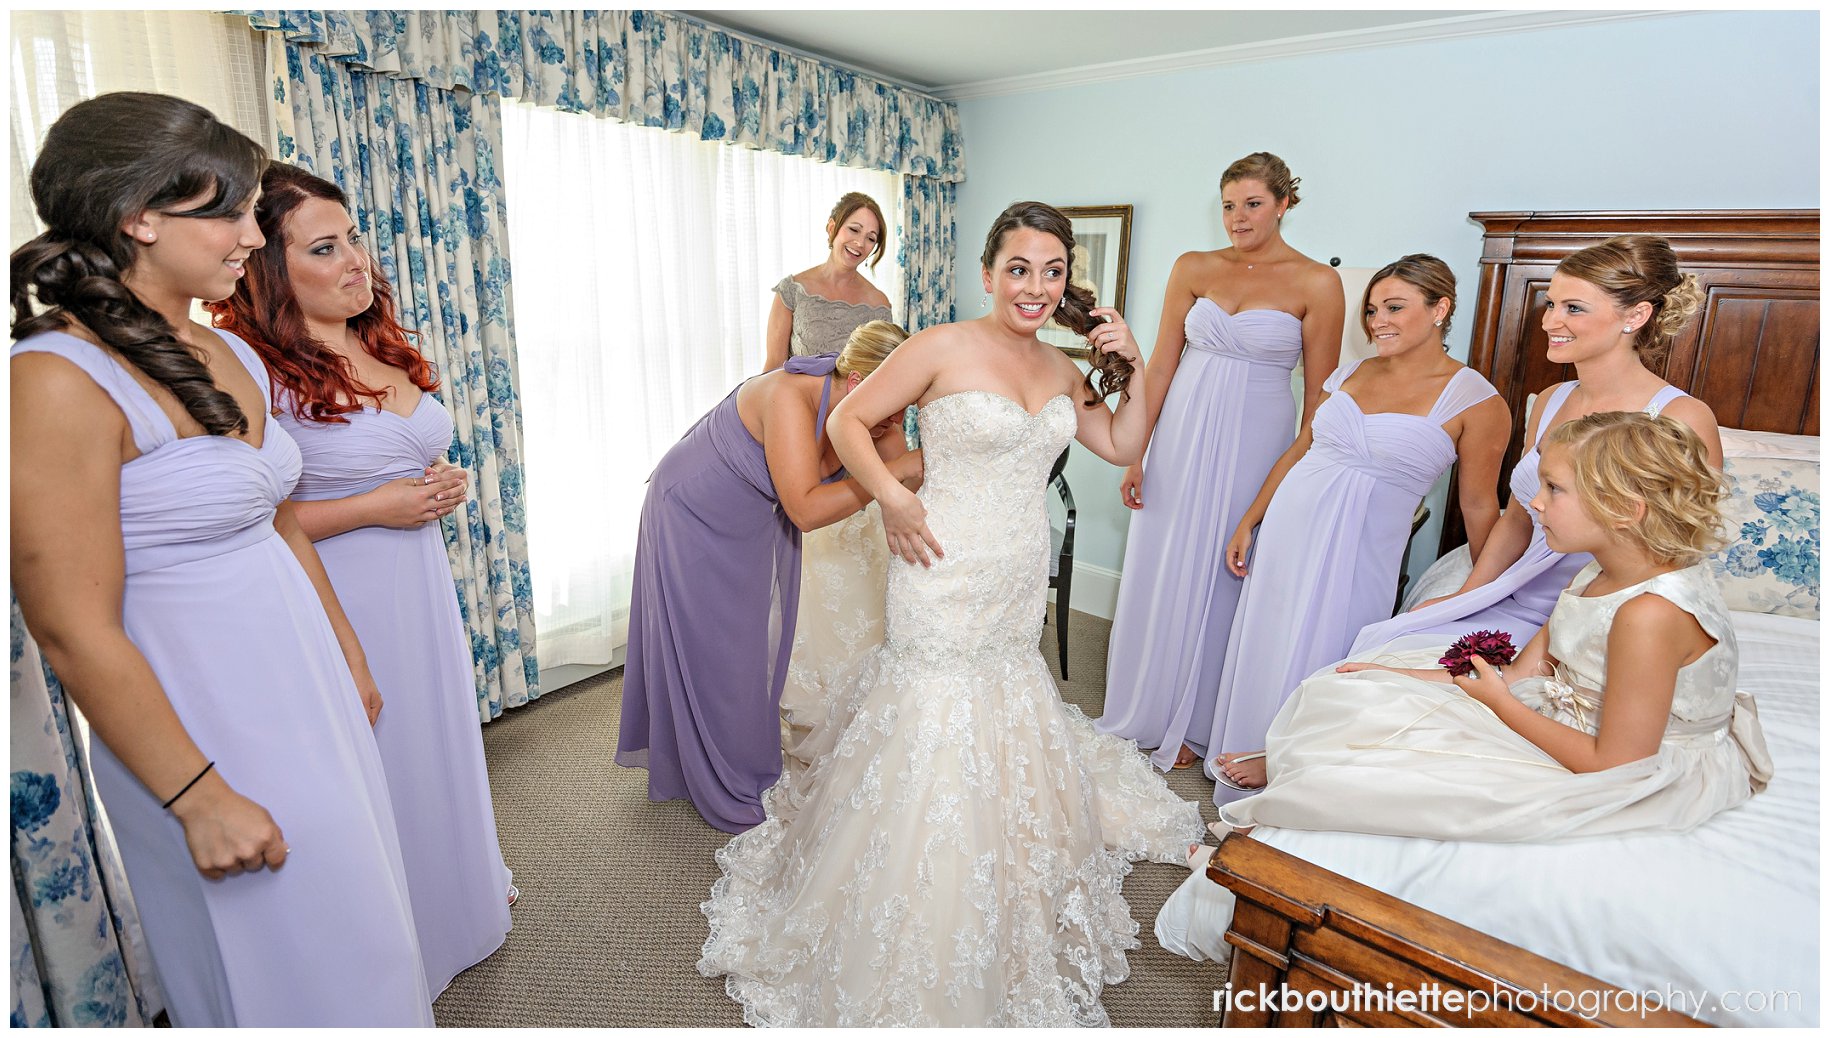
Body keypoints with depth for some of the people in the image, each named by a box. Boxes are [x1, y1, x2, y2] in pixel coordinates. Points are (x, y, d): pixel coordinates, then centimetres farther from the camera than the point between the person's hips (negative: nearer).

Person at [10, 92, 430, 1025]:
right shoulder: (59, 378, -19)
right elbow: (77, 634, -19)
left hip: (309, 693, 7)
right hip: (203, 727, -7)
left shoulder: (231, 355, 4)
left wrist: (349, 656, 17)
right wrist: (199, 797, -15)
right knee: (275, 965, 14)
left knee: (351, 923, 22)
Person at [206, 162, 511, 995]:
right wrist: (374, 507, -21)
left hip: (421, 584, 7)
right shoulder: (255, 372, -18)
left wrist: (445, 485, -1)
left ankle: (459, 888, 47)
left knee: (440, 738, 22)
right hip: (340, 603, -7)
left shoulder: (384, 347, 6)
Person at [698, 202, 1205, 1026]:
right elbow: (848, 421, -8)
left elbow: (1122, 447, 14)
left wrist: (1134, 370, 1)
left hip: (1020, 589, 7)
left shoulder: (1062, 369, 8)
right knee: (931, 747, 1)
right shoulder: (944, 348, -11)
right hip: (947, 582, -6)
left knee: (1006, 748, 22)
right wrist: (892, 497, -20)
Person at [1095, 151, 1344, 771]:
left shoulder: (1317, 283, -3)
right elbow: (1161, 366, 4)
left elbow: (1319, 396, -3)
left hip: (1254, 450, -3)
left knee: (1217, 584, 7)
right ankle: (1141, 712, 30)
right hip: (1181, 440, 3)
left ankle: (1191, 725, 27)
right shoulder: (1193, 269, 4)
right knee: (1157, 576, 10)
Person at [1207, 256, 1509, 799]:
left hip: (1357, 551, -5)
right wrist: (1248, 523, 12)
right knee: (1261, 650, 13)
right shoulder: (1350, 374, 6)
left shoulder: (1476, 402, -8)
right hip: (1286, 529, 5)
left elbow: (1479, 507, -4)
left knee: (1311, 664, 3)